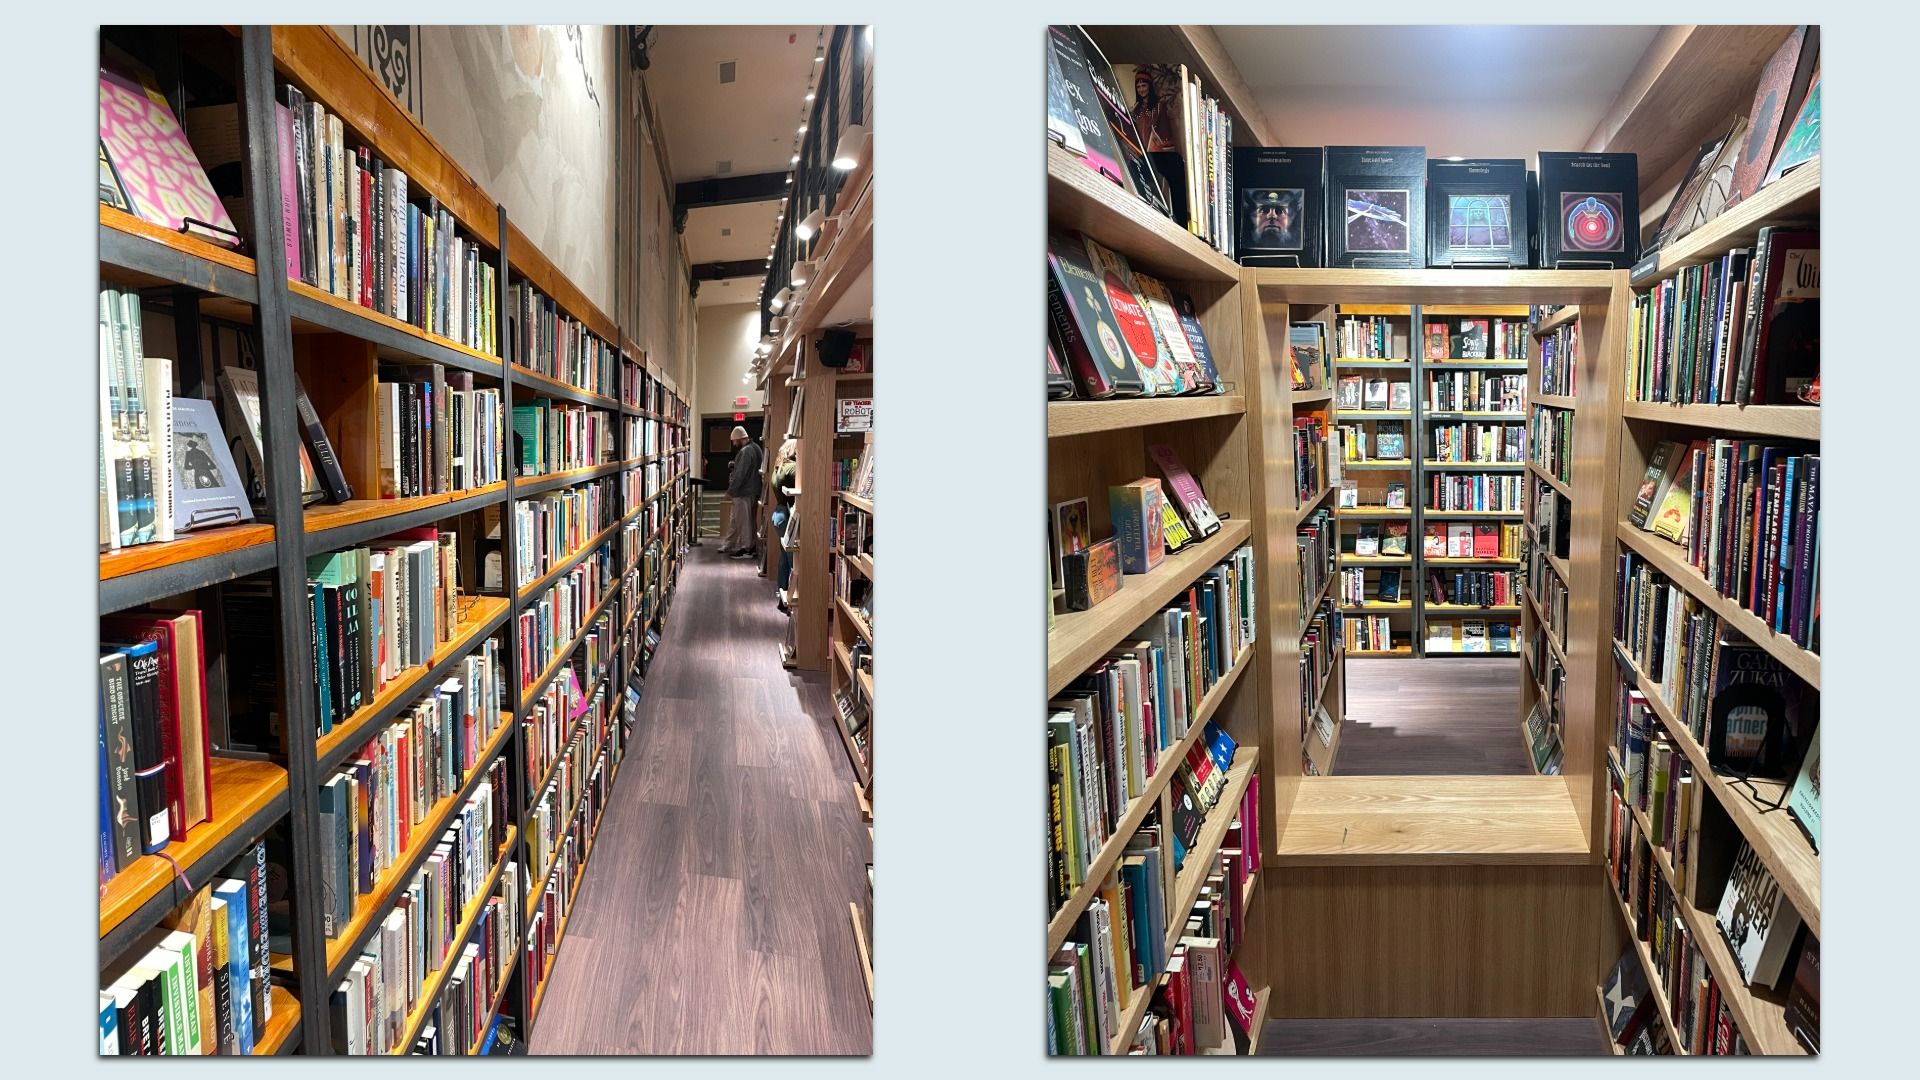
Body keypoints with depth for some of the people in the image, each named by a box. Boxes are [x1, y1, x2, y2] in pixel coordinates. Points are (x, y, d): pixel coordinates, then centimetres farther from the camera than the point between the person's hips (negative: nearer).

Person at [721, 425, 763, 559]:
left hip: (744, 492, -10)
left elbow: (740, 474, -23)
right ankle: (729, 546, 22)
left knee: (743, 520, -2)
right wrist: (734, 465, 12)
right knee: (736, 520, 15)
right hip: (750, 490, 10)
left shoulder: (745, 451, -20)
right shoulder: (754, 447, 11)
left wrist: (730, 491, -18)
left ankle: (746, 549, 5)